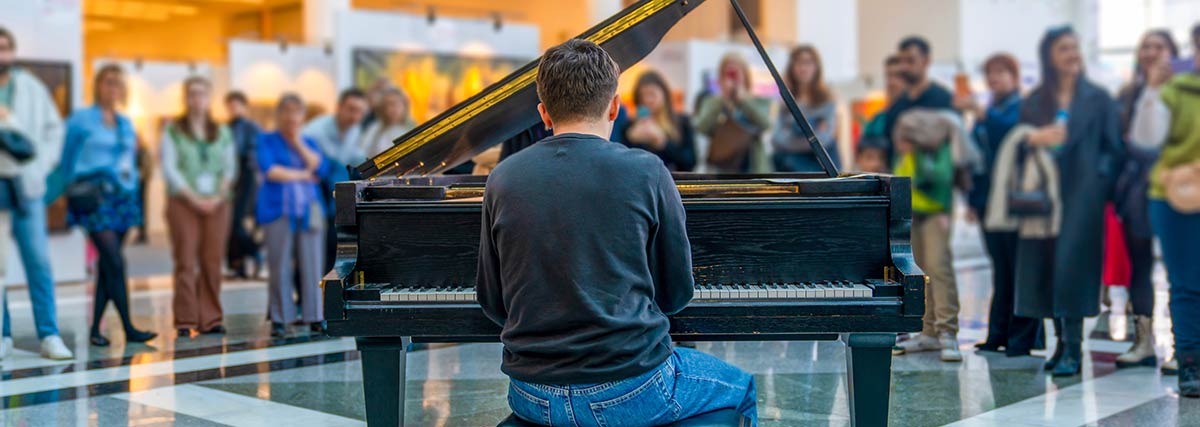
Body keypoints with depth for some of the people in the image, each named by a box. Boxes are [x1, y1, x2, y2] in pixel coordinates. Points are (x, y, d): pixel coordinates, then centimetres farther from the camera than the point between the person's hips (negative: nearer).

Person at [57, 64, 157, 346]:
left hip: (123, 196, 6)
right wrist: (73, 192, 4)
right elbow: (68, 160, 3)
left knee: (107, 265, 6)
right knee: (115, 263, -12)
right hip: (96, 198, -6)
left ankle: (95, 328, 12)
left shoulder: (126, 123, 16)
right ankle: (129, 329, -11)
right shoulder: (81, 119, -1)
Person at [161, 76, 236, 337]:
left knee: (212, 262, 0)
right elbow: (169, 169, -2)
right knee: (186, 262, -6)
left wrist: (218, 196, -6)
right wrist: (193, 198, -12)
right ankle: (185, 320, -3)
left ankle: (210, 319, 5)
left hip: (216, 204, 3)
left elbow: (230, 169, 10)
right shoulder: (173, 131, 5)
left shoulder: (222, 133, 14)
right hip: (183, 202, -3)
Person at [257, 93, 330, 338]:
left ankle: (315, 317, 5)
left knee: (312, 264, -1)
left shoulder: (309, 142, 18)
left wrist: (299, 143, 0)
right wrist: (302, 175, -3)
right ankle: (279, 320, 1)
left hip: (310, 211, 3)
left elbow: (322, 168, 0)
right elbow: (269, 170, -8)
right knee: (280, 266, -5)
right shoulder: (267, 141, 8)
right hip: (278, 210, -3)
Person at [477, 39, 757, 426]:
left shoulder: (503, 179, -2)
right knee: (741, 388, 26)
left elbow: (492, 303, 6)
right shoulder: (645, 173, -9)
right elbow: (676, 293, 1)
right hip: (630, 394, -3)